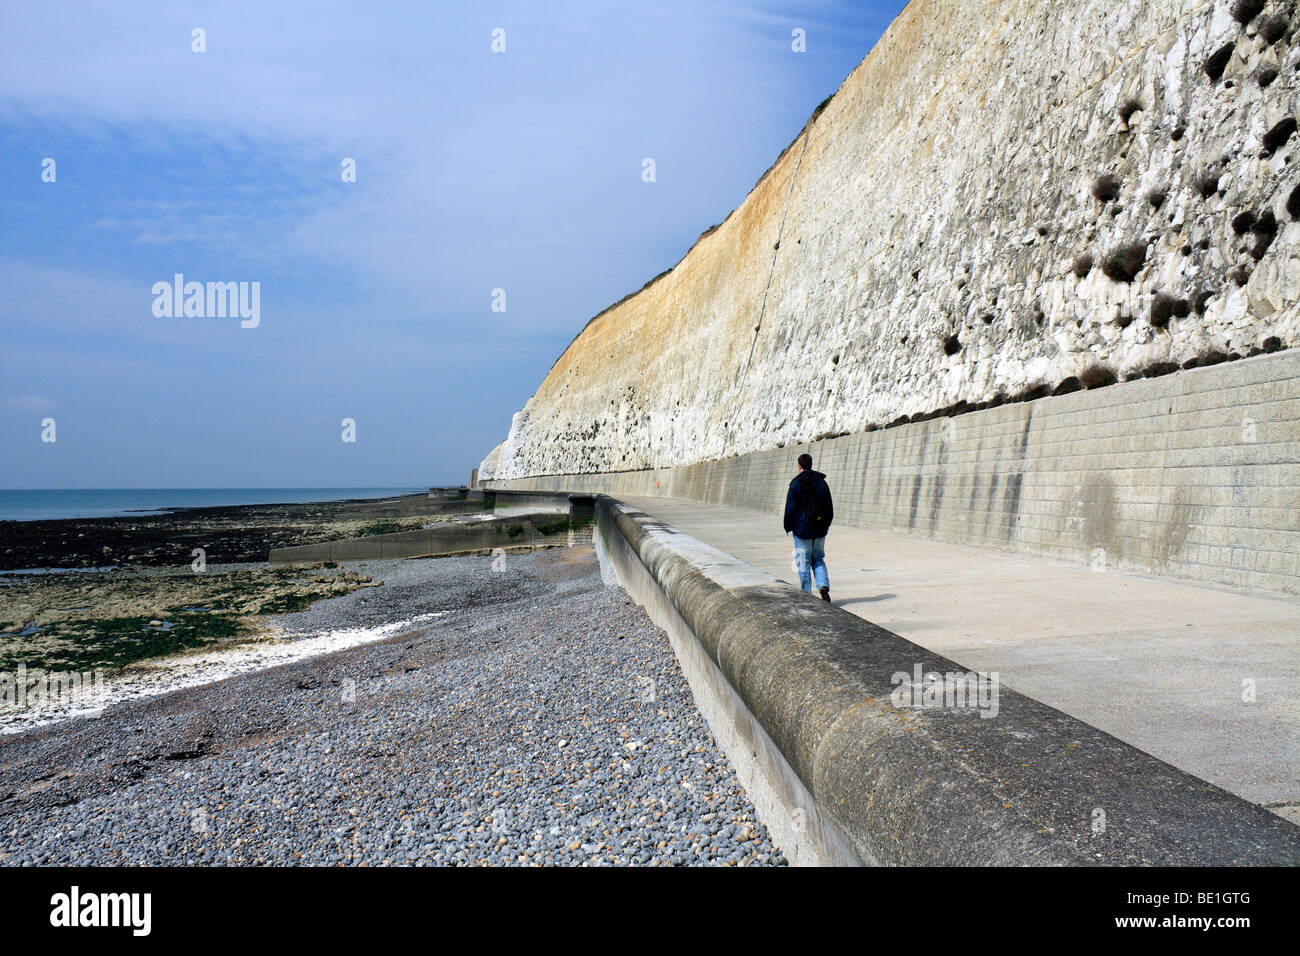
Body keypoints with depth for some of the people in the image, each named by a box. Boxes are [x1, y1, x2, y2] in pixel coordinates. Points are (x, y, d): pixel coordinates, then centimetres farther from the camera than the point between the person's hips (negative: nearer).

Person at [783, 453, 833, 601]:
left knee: (803, 564, 3)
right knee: (818, 560, 16)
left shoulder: (795, 484, -7)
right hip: (819, 530, 4)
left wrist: (789, 527, 4)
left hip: (802, 529, -4)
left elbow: (790, 509, -7)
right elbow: (829, 508, 10)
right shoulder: (822, 482, 6)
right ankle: (824, 585, -5)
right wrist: (825, 525, 19)